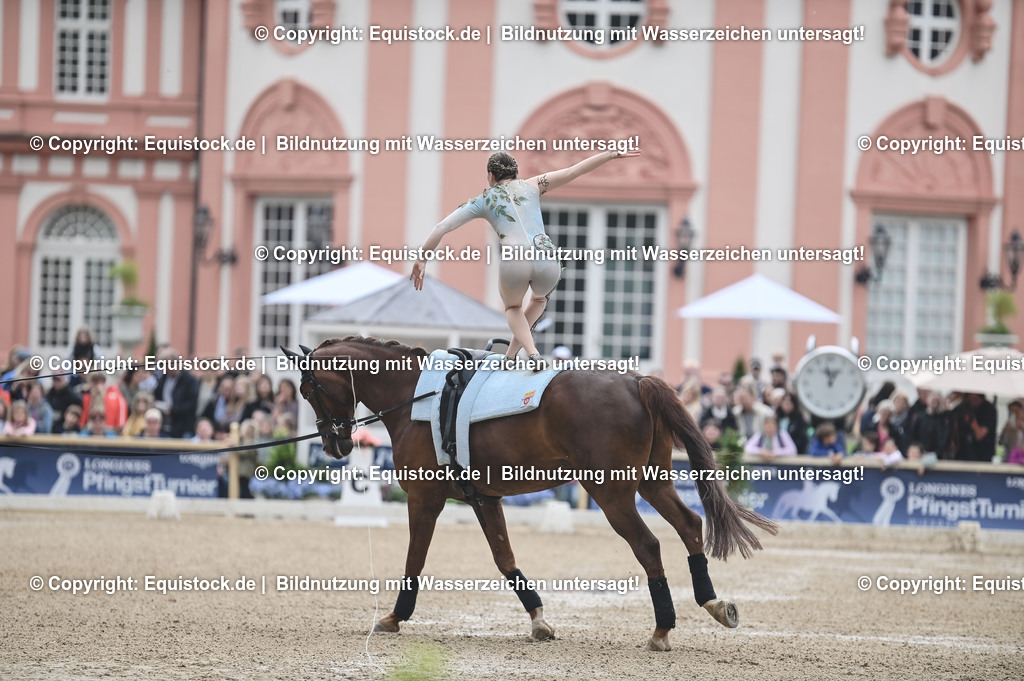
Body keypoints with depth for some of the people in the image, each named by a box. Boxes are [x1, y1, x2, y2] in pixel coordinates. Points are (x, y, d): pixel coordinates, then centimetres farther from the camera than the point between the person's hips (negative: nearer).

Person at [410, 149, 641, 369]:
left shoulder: (482, 201, 22)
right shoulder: (531, 186, 25)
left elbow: (442, 227, 18)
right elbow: (574, 171, 23)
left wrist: (422, 258, 25)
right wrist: (612, 155, 29)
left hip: (514, 261, -2)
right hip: (548, 260, 2)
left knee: (513, 308, 31)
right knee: (539, 299, 38)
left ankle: (533, 354, 4)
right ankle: (510, 355, 28)